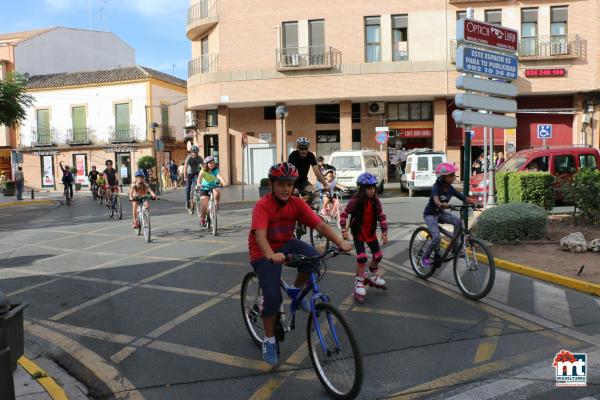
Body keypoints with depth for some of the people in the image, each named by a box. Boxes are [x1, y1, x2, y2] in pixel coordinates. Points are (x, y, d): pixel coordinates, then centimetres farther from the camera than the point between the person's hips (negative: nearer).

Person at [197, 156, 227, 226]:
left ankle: (216, 203, -7)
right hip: (204, 188, -1)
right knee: (204, 204, -11)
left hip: (213, 186, 1)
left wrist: (224, 183, -53)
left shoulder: (215, 170, -15)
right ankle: (202, 219, 8)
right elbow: (200, 177, -35)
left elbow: (219, 176, -33)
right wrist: (199, 184, -56)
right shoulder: (203, 171, -17)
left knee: (217, 192, -35)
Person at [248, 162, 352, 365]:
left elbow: (320, 225, -20)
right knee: (273, 296, -18)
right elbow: (260, 235, -39)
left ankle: (297, 291, 4)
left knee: (313, 257, -26)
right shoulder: (262, 205, -24)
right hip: (264, 253, -4)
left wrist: (341, 242, -35)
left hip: (286, 244, 4)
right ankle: (269, 341, 7)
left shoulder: (297, 204, -12)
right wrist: (271, 255, -58)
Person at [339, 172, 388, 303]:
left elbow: (382, 216, -3)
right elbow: (344, 214, -16)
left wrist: (384, 232, -5)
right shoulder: (355, 201, -22)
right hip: (358, 232, -5)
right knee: (362, 257, -16)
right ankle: (359, 282, 3)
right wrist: (344, 230, -20)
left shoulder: (375, 201, -9)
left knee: (378, 255, 8)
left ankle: (371, 274, 37)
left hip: (371, 232, 5)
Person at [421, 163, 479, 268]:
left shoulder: (451, 189, -6)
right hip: (430, 214, -6)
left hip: (441, 213, 6)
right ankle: (425, 257, 1)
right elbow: (435, 198, -44)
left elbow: (465, 198, -11)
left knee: (457, 221, -20)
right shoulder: (436, 187, -22)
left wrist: (476, 202, -29)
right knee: (437, 237, -22)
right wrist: (441, 204, -65)